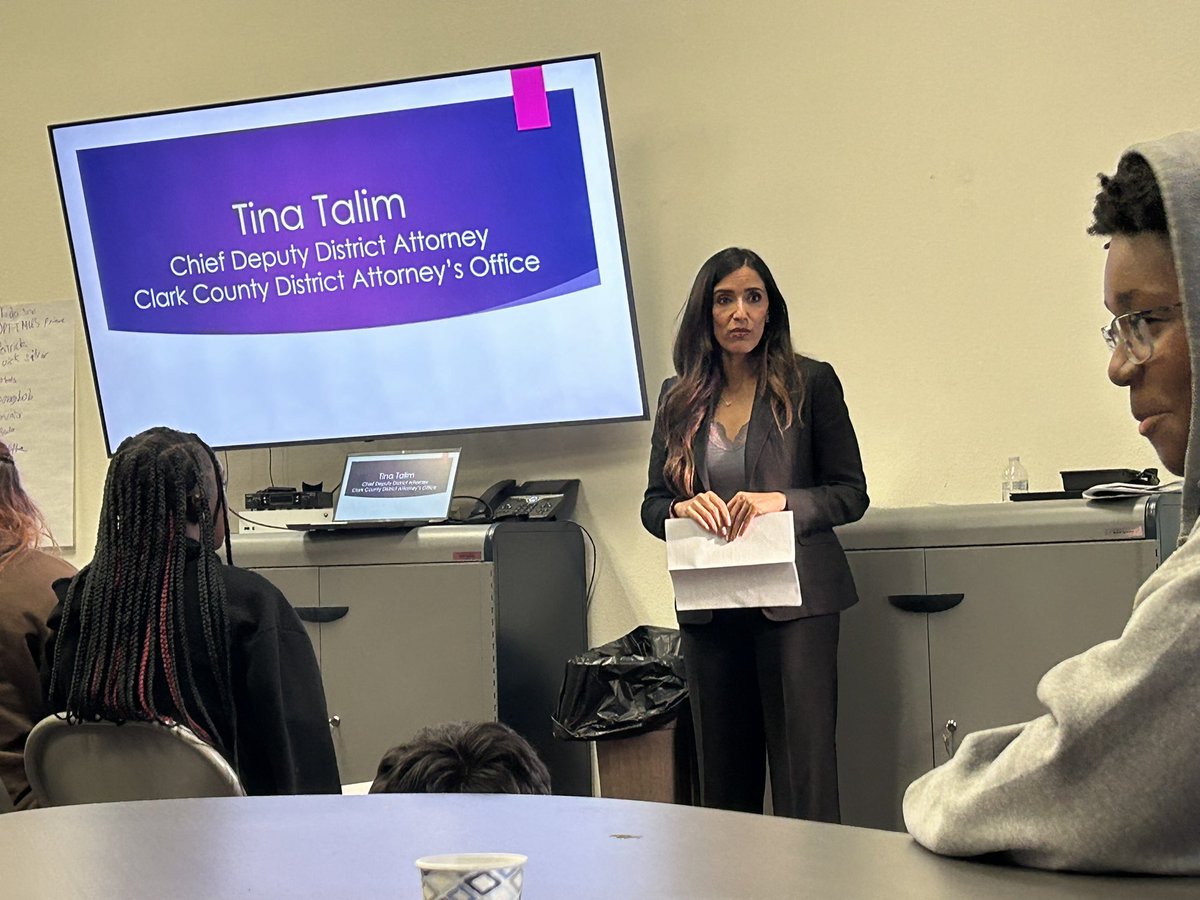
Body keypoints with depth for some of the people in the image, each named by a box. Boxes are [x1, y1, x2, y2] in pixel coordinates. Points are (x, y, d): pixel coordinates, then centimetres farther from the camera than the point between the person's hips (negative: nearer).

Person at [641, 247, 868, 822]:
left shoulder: (810, 384, 1)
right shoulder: (679, 398, 10)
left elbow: (851, 493, 1)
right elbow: (652, 504, 13)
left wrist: (781, 502, -16)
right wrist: (682, 509, -10)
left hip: (795, 599, -3)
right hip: (709, 608, 3)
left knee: (805, 770, -7)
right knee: (724, 778, 9)